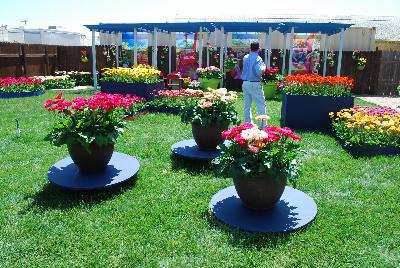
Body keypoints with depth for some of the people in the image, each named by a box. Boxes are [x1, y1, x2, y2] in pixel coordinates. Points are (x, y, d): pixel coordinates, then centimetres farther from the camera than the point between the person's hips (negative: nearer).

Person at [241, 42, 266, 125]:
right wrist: (263, 67, -2)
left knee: (247, 105, 13)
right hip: (255, 84, -6)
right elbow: (258, 72, -21)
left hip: (245, 83, 6)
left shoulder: (245, 57, 7)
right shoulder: (258, 58, -11)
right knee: (261, 104, 1)